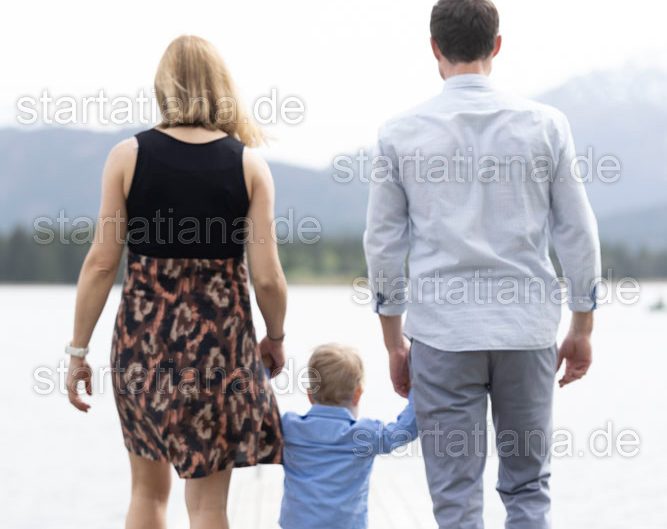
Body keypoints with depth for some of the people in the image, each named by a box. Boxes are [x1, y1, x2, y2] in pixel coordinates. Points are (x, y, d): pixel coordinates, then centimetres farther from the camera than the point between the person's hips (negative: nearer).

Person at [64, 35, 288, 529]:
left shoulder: (128, 155, -4)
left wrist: (79, 349, 4)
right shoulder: (249, 165, -4)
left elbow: (102, 262, -5)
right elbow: (267, 277, -5)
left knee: (149, 488, 18)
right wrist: (275, 338, 13)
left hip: (143, 338, 1)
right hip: (219, 339, -1)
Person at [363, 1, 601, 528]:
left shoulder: (401, 133, 0)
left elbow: (383, 245, 4)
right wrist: (582, 329, 13)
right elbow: (578, 235, 3)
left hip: (442, 332, -1)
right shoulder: (545, 125, 0)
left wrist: (395, 343, 14)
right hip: (527, 328, 1)